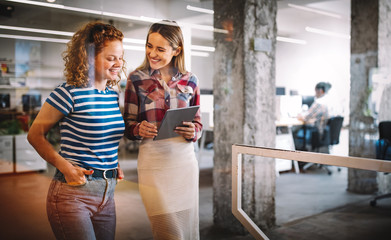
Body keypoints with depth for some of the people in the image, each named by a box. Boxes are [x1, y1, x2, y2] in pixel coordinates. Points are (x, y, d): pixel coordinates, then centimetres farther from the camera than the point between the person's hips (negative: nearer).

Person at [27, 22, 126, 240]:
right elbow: (35, 135, -6)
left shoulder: (113, 95, 7)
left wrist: (115, 165, 6)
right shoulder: (69, 94, -13)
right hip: (73, 192, -7)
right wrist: (64, 166, -17)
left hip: (107, 193, 7)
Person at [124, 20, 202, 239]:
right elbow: (128, 125, 5)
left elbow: (198, 122, 12)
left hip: (185, 162, 3)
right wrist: (139, 129, -18)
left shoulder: (190, 80, 5)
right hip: (154, 162, -2)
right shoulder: (137, 79, 1)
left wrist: (193, 132, -10)